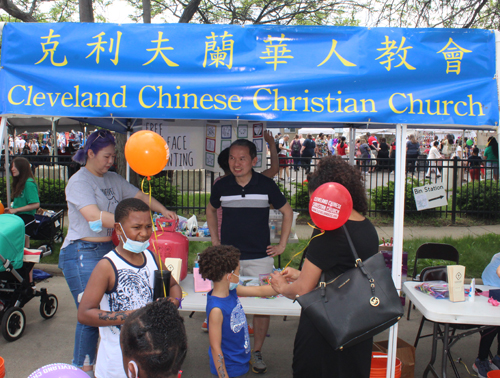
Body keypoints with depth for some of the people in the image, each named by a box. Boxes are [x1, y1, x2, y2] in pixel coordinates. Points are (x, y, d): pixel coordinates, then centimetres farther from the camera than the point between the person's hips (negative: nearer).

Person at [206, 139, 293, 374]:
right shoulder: (222, 186, -1)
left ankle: (257, 352, 23)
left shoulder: (266, 185, -5)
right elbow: (211, 209, 19)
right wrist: (215, 240, 12)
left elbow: (287, 212, 7)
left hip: (259, 259, -1)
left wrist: (282, 245, 3)